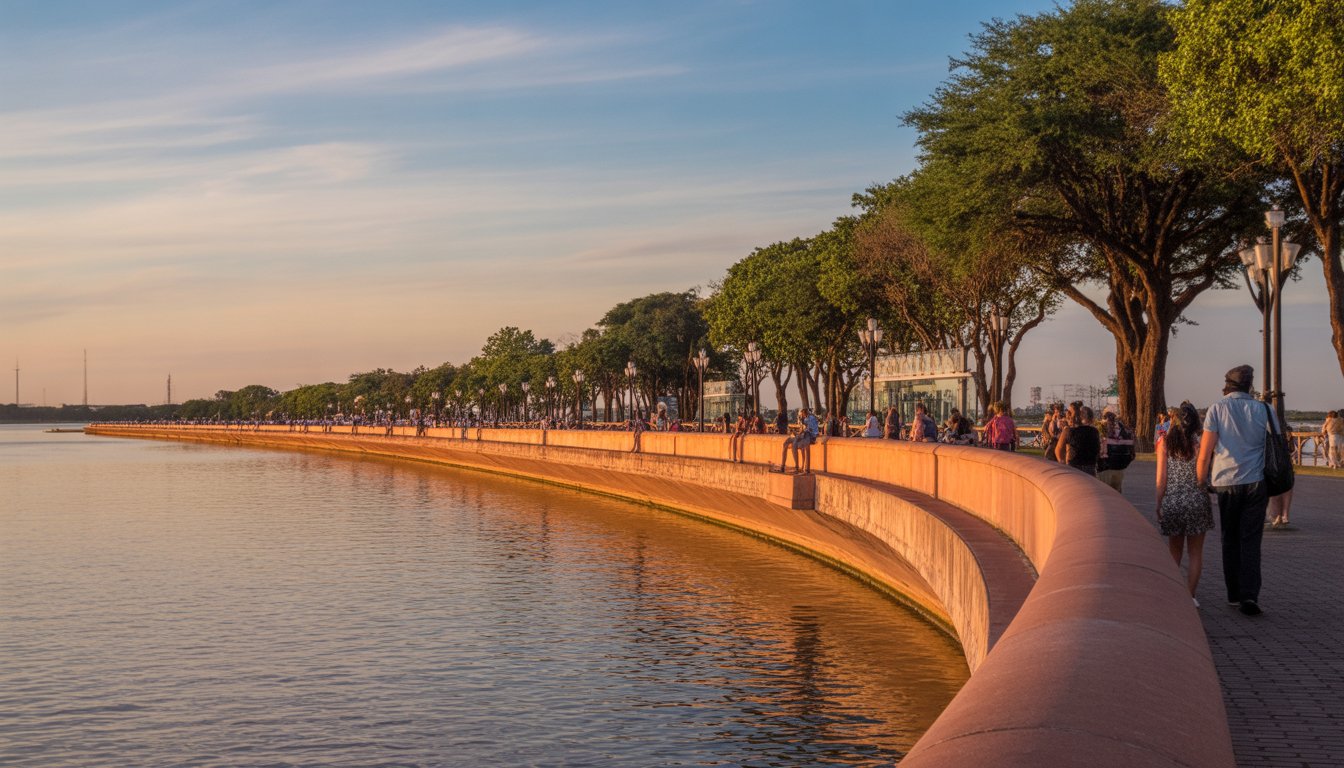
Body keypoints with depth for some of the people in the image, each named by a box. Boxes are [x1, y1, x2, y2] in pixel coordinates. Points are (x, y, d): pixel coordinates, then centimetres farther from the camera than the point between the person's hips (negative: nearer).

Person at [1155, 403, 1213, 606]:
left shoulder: (1165, 443, -2)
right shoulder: (1200, 442, -4)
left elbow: (1161, 477, -2)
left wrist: (1159, 505, 3)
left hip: (1171, 501, 1)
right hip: (1197, 500, -1)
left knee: (1174, 550, 15)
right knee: (1195, 552, 8)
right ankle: (1189, 596, 3)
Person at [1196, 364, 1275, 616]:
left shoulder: (1217, 409, -1)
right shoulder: (1262, 409, 5)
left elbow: (1205, 452, -6)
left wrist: (1200, 482, 5)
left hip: (1226, 483, -1)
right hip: (1256, 482, 1)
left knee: (1230, 540, 11)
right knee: (1251, 541, 0)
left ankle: (1234, 594, 14)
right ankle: (1249, 595, -12)